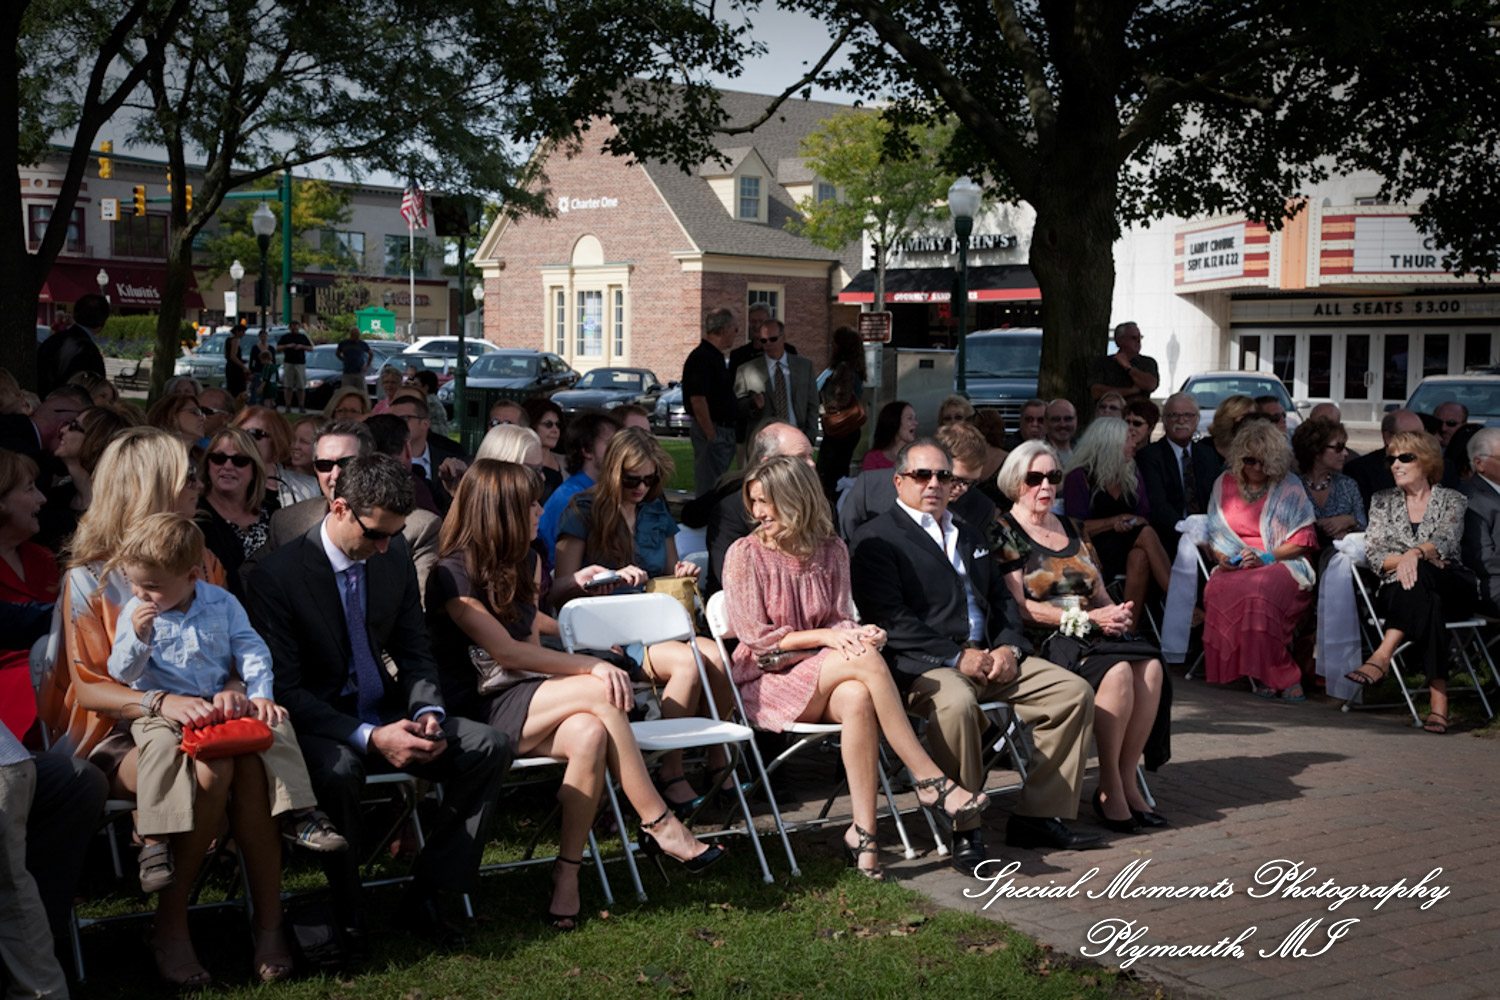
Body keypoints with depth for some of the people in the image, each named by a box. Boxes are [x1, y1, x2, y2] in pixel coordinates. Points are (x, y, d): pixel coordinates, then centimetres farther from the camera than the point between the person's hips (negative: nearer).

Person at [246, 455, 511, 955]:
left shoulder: (395, 556, 2)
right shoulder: (277, 574, -15)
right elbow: (285, 689, -17)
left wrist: (427, 712, -11)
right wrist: (369, 738, -28)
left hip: (388, 716, 6)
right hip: (323, 725, -6)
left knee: (491, 746, -15)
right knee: (337, 771, -39)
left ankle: (427, 891, -5)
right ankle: (347, 913, -15)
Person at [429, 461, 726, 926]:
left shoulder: (523, 561, 12)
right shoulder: (453, 573, -12)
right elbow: (507, 653, -17)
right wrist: (593, 666, -19)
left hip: (522, 702, 7)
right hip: (474, 710, -7)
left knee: (589, 735, -30)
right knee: (601, 691, -27)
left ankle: (567, 874, -23)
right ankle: (659, 824, -18)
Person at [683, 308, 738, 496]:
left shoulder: (716, 357, 16)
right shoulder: (701, 357, -16)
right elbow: (697, 399, -21)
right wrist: (711, 435, -20)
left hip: (724, 430, 10)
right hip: (712, 430, -10)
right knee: (708, 489, -8)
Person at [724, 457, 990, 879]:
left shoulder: (830, 551, 8)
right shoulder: (745, 554, -3)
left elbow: (840, 622, 7)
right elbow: (756, 637, -7)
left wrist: (857, 633, -18)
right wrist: (823, 637, -17)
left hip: (824, 677, 3)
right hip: (767, 682, -3)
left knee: (857, 698, -36)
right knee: (866, 661, -31)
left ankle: (863, 831, -36)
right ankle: (930, 780, -30)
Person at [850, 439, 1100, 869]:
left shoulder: (970, 536, 25)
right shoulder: (877, 539, 0)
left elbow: (1002, 599, 22)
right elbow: (889, 620, -12)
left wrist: (1008, 647, -1)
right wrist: (956, 657, -17)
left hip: (989, 655, 7)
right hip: (922, 663, -7)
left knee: (1074, 691, -9)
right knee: (955, 703, -39)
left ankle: (1037, 816, -3)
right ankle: (964, 829, -24)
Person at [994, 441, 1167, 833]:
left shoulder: (1071, 528, 22)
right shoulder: (1005, 532, 1)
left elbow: (1099, 592, 22)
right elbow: (1019, 606, -9)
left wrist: (1116, 612, -3)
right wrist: (1087, 618, -14)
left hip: (1094, 636, 6)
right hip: (1041, 641, -6)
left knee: (1150, 665, -24)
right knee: (1117, 670, -32)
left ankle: (1127, 779, -17)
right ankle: (1109, 788, -21)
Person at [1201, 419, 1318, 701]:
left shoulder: (1289, 487, 6)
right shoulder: (1224, 483, 15)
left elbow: (1303, 540, 2)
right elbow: (1213, 532, 18)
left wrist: (1264, 557, -11)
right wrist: (1221, 556, -4)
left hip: (1282, 563, -3)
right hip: (1234, 567, 3)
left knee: (1258, 590, -39)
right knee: (1219, 590, -34)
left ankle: (1266, 676, -26)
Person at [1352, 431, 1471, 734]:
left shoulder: (1452, 500, 9)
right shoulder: (1383, 501, 17)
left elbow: (1446, 541, -12)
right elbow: (1373, 553, 5)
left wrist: (1416, 555, -34)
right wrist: (1403, 561, -15)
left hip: (1452, 588, -1)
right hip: (1396, 591, 2)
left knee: (1419, 577, -39)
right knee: (1426, 601, -38)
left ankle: (1383, 655, -52)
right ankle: (1438, 702, -51)